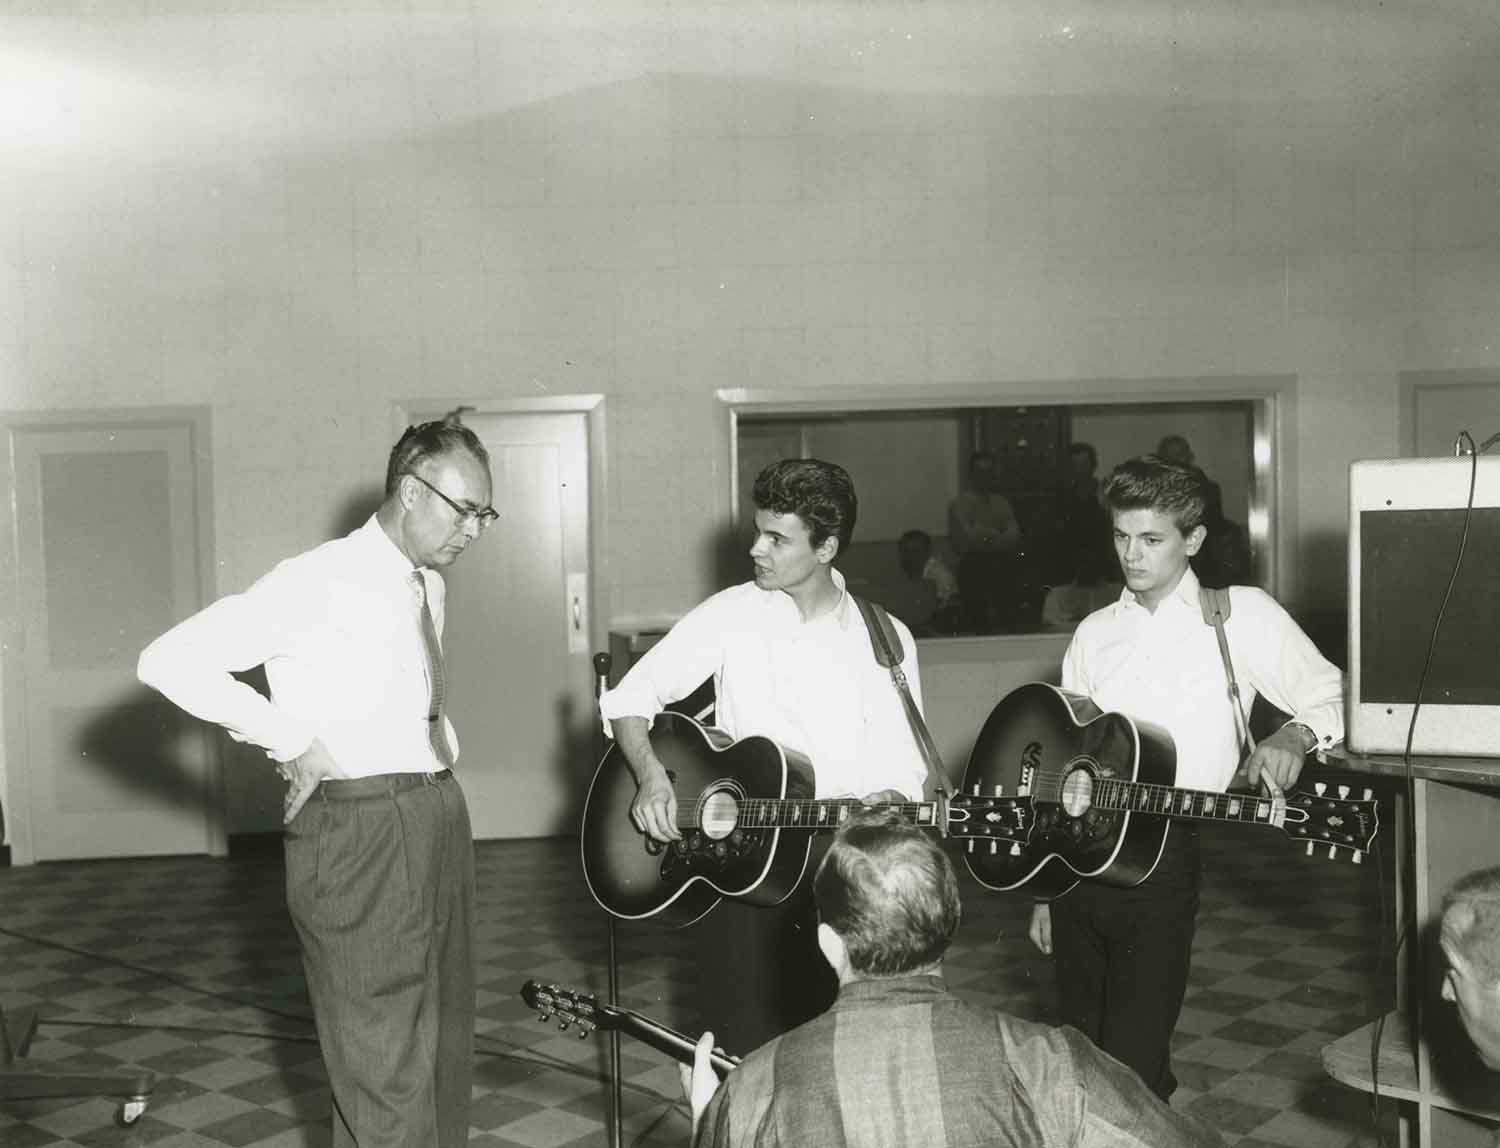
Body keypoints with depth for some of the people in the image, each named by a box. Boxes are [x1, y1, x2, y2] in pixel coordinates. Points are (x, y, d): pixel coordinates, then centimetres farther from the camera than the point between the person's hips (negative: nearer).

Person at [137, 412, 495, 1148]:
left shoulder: (428, 585, 11)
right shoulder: (321, 582, -13)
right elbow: (169, 661, -18)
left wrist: (443, 748, 11)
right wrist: (292, 741, -16)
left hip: (439, 814, 8)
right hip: (360, 828, -8)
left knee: (445, 1043, 17)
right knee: (386, 1068, -1)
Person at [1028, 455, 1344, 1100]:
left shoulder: (1242, 615, 1)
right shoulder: (1094, 633, 12)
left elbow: (1334, 698, 1)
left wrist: (1294, 736, -23)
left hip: (1160, 858, -4)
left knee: (1131, 1071, -7)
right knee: (1080, 1053, 12)